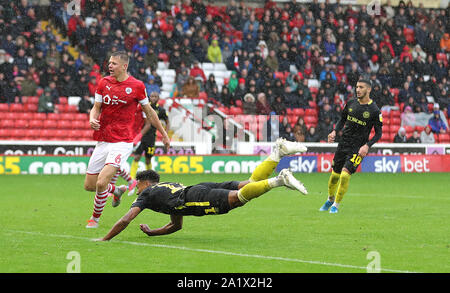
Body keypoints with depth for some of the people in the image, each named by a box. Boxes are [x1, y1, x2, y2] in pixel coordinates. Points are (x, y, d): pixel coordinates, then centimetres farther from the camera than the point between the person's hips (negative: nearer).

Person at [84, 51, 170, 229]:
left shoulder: (137, 86, -3)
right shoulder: (104, 82, 6)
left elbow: (149, 111, 9)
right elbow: (96, 108, 10)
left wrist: (164, 134, 17)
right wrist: (92, 119, -14)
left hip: (122, 143, -5)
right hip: (102, 142, 5)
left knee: (101, 183, -19)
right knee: (89, 185, 7)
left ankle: (95, 218, 7)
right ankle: (117, 190, 38)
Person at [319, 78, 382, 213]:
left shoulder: (374, 110, -9)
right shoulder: (351, 103, 4)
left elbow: (378, 133, -4)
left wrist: (367, 146, -17)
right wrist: (335, 131, 0)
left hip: (358, 148, -4)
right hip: (343, 143, 4)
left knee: (345, 173, -17)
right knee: (335, 174, 8)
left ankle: (336, 205, -1)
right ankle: (330, 199, 35)